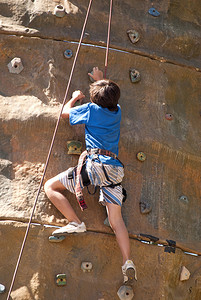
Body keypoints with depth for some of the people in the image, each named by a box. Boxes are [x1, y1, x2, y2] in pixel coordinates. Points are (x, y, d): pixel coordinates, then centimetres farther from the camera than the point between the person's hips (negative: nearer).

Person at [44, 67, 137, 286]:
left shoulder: (91, 109, 4)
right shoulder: (117, 112, 18)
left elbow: (65, 113, 21)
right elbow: (110, 97, 44)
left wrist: (75, 97, 38)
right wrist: (102, 81, 56)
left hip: (95, 165, -5)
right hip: (114, 169, 6)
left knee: (50, 186, 5)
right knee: (116, 220, 3)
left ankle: (75, 222, -10)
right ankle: (128, 262, -13)